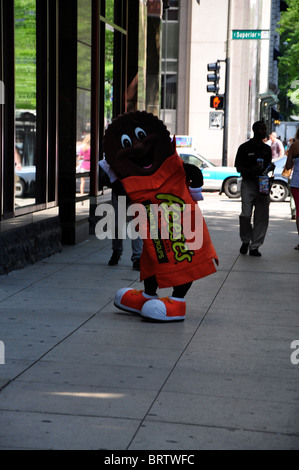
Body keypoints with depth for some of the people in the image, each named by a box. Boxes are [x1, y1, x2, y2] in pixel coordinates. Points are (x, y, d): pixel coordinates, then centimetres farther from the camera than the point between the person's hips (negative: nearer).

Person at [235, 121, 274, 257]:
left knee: (262, 217, -1)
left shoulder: (267, 149, 16)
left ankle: (254, 247, 6)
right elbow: (238, 168, 0)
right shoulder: (245, 147, 1)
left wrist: (270, 167, 0)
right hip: (248, 183, -4)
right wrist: (251, 171, -19)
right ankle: (245, 241, 11)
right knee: (246, 214, -13)